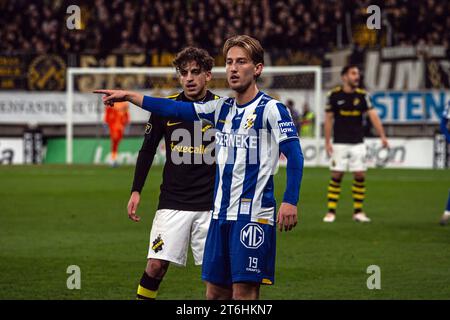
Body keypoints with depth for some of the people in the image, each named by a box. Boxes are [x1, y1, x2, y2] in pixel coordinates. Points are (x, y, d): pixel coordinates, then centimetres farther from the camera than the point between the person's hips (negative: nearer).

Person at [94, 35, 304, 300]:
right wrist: (129, 96, 16)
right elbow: (176, 110, 18)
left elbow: (294, 155, -12)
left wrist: (290, 202, -22)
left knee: (243, 292, -10)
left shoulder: (271, 109, -7)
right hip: (221, 214, 7)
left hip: (253, 215, -7)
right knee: (215, 292, 9)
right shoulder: (222, 108, 14)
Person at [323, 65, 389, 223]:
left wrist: (382, 136, -19)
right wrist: (327, 142, -3)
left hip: (358, 143, 2)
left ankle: (358, 211, 9)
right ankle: (331, 211, 4)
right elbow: (328, 119, 1)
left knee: (360, 176, -1)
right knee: (336, 176, -3)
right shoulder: (334, 95, -3)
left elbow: (373, 115, -8)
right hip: (340, 143, -2)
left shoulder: (362, 95, 1)